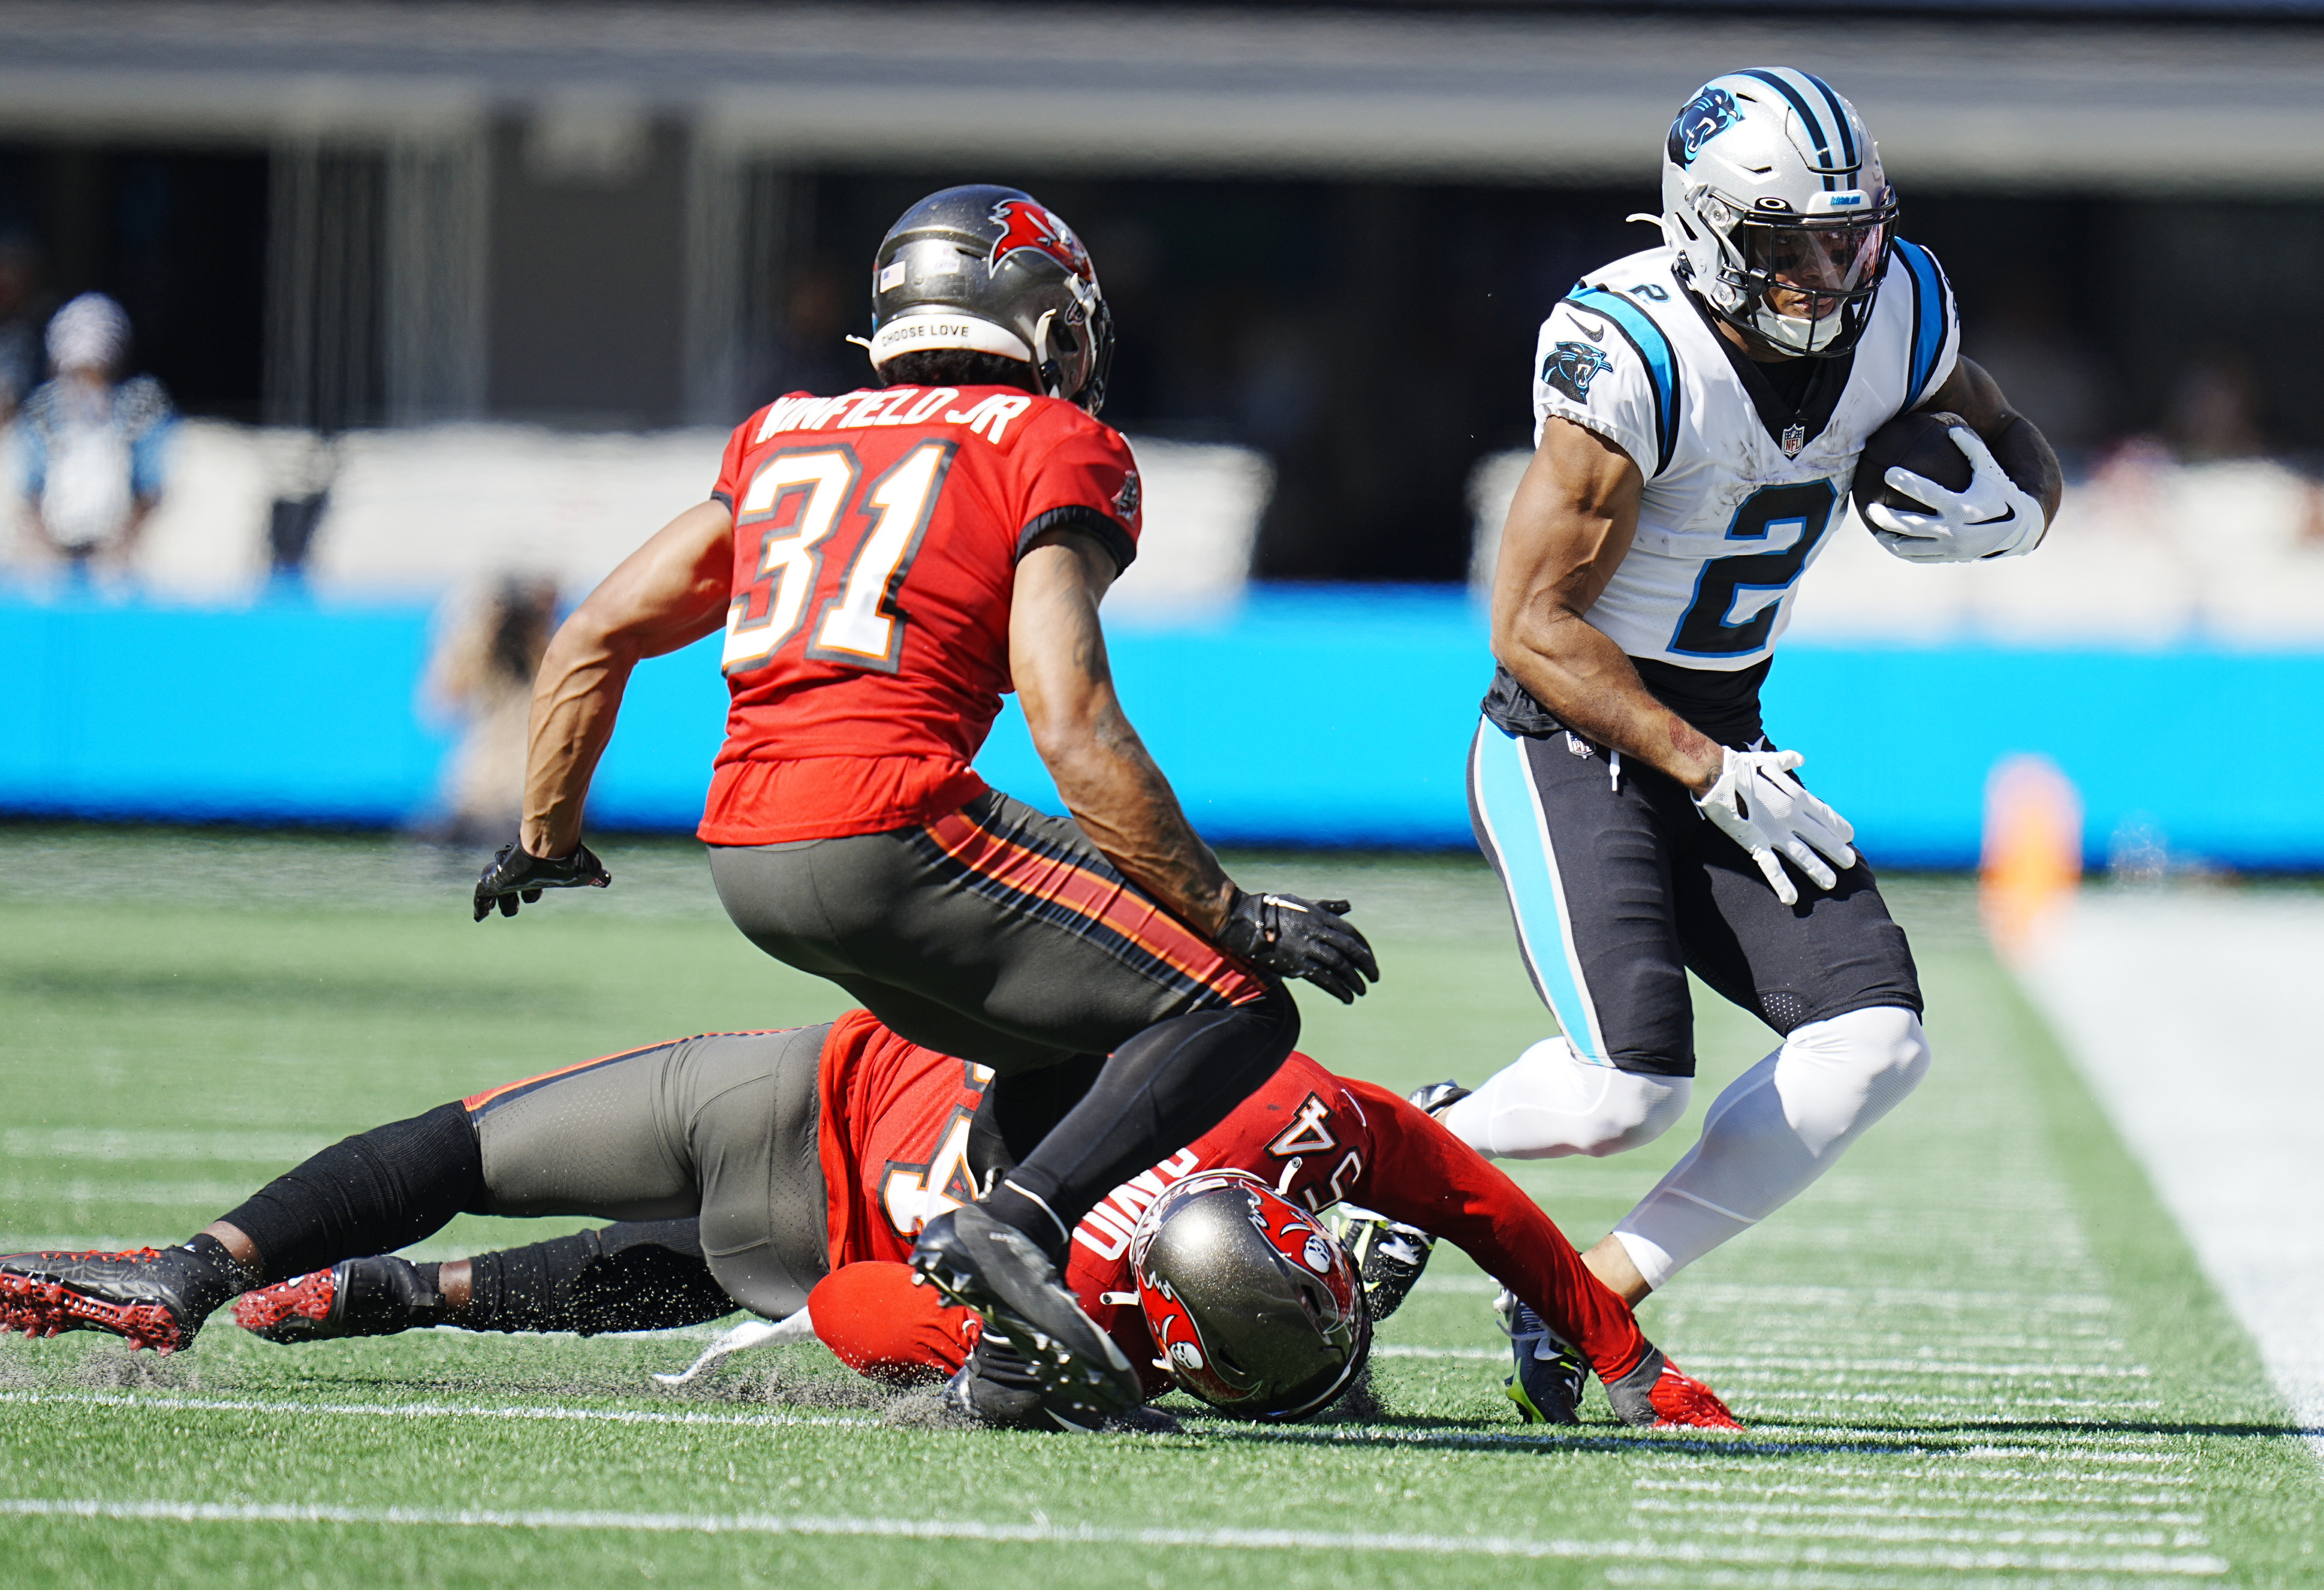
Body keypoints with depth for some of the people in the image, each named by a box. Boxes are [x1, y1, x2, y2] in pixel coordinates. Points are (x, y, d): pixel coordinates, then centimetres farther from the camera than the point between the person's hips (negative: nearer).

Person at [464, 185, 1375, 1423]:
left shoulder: (786, 437, 23)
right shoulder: (1053, 450, 3)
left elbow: (591, 644, 26)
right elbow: (1073, 731, -9)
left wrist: (546, 837, 40)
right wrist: (1237, 920, -5)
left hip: (745, 858, 7)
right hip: (890, 834, -7)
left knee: (1071, 1043, 25)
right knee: (1235, 1014, -2)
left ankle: (1013, 1343, 5)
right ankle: (1015, 1222, -24)